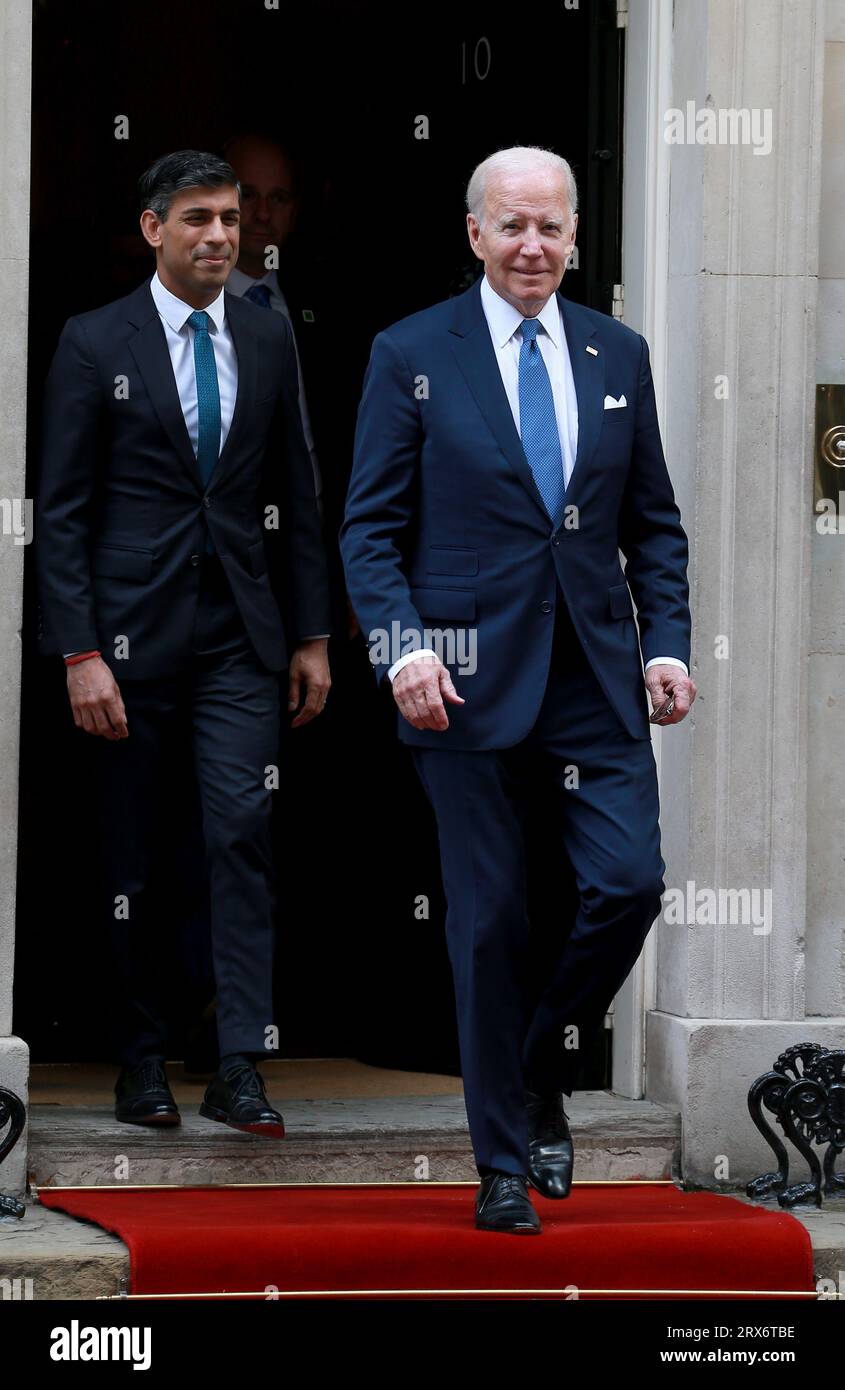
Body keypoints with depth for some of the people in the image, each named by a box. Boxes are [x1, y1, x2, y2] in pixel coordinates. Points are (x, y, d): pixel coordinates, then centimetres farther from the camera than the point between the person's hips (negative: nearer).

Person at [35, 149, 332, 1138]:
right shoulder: (95, 344, -2)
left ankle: (238, 1070, -10)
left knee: (243, 834, -9)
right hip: (131, 632, -2)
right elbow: (60, 511, -4)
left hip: (240, 633, 2)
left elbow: (296, 498, 14)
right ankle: (141, 1062, 15)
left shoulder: (268, 340, 9)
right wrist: (79, 655, -11)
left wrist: (311, 636, 10)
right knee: (130, 854, 4)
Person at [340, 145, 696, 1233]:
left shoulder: (618, 356, 11)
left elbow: (654, 522, 14)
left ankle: (543, 1077, 16)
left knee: (630, 883, -9)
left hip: (596, 680, 3)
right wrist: (401, 648, -14)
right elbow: (371, 527, -1)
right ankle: (503, 1165, 11)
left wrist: (667, 643, 1)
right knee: (489, 921, 1)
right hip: (470, 681, -3)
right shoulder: (411, 356, 0)